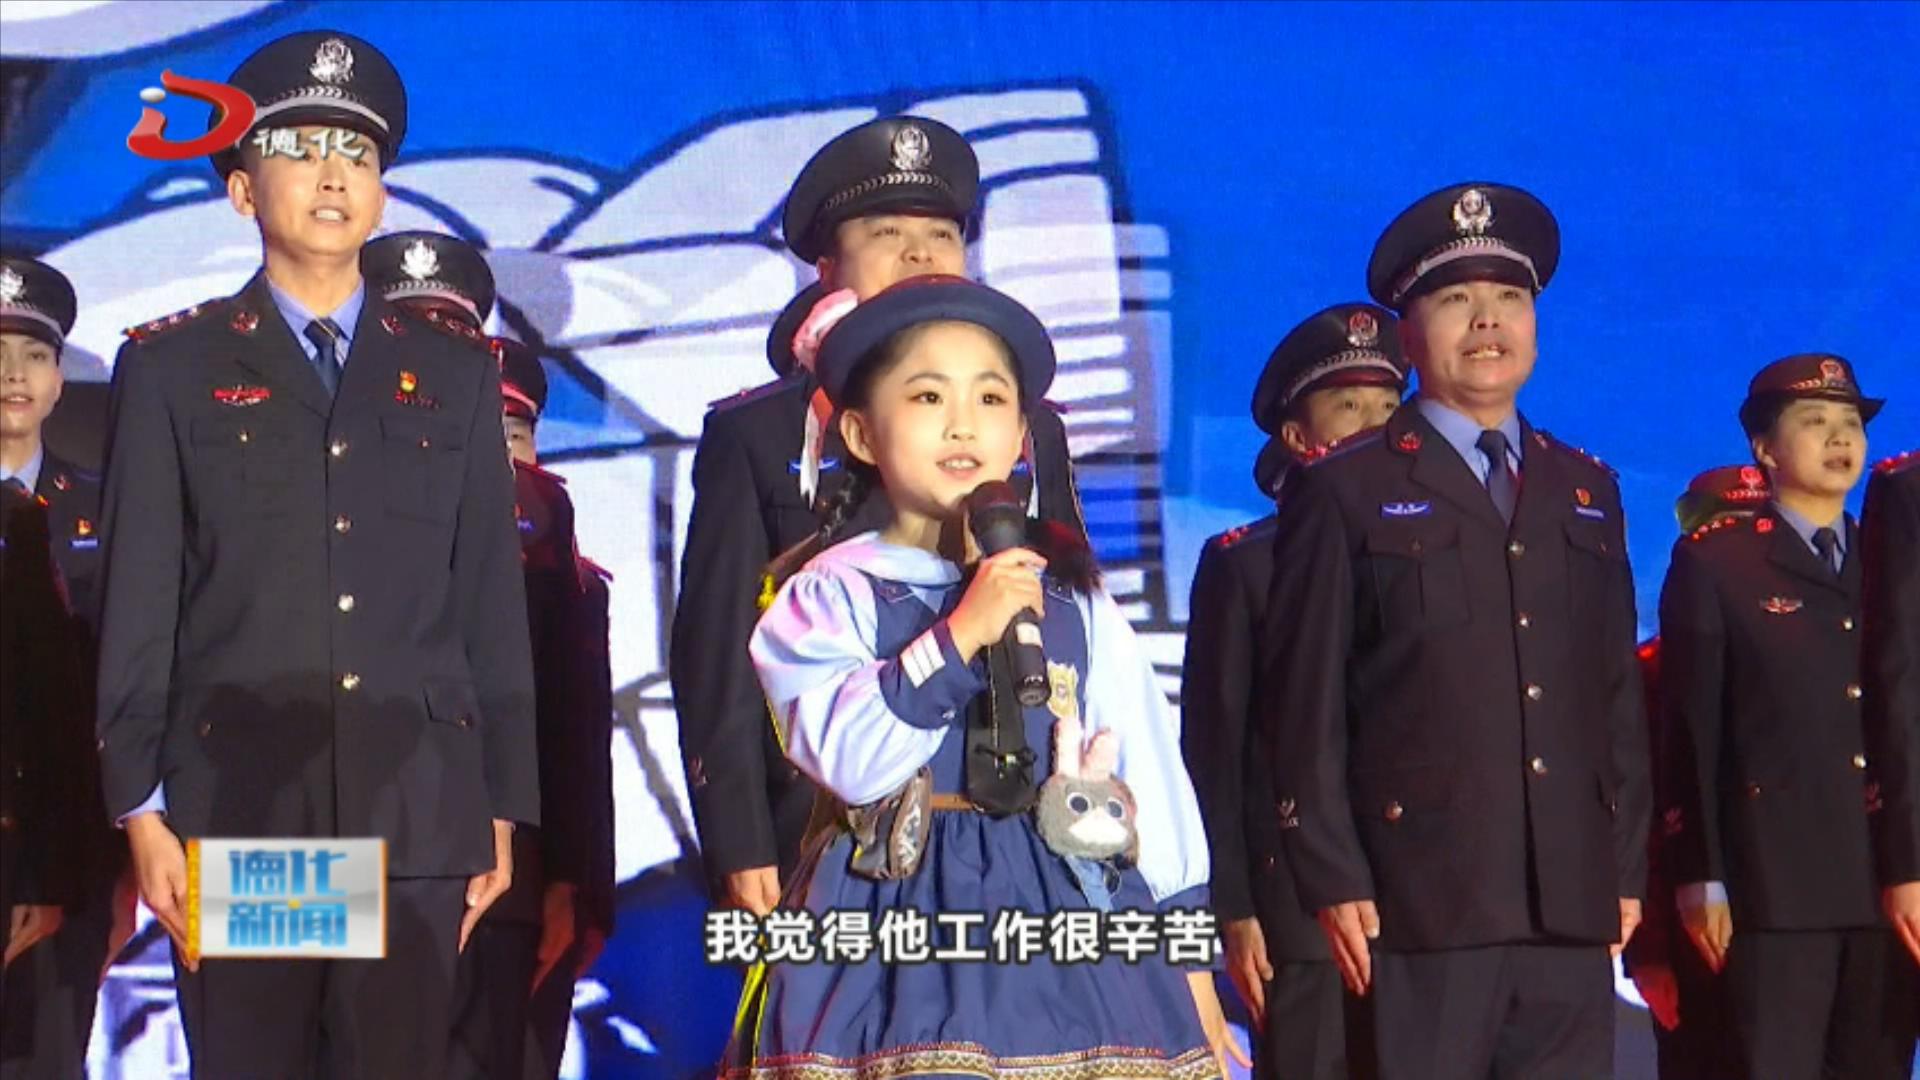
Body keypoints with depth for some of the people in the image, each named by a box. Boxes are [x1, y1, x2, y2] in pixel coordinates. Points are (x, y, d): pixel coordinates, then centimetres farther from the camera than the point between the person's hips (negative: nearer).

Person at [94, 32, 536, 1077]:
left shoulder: (454, 370, 12)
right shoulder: (172, 366, 7)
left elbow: (492, 596, 10)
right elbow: (138, 600, 2)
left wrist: (503, 808, 7)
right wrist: (139, 810, -3)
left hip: (418, 817, 2)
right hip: (237, 812, -1)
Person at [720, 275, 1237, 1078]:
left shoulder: (1071, 597, 11)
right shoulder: (831, 597, 1)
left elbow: (1147, 769, 10)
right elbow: (851, 760, -14)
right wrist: (961, 634, -19)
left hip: (1069, 916, 3)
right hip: (897, 934, -2)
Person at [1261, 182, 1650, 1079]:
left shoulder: (1588, 492, 18)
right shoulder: (1348, 491, 3)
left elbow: (1619, 695, 17)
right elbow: (1307, 703, -1)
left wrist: (1627, 867, 11)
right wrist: (1334, 881, -7)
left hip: (1574, 905, 4)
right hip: (1422, 904, -4)